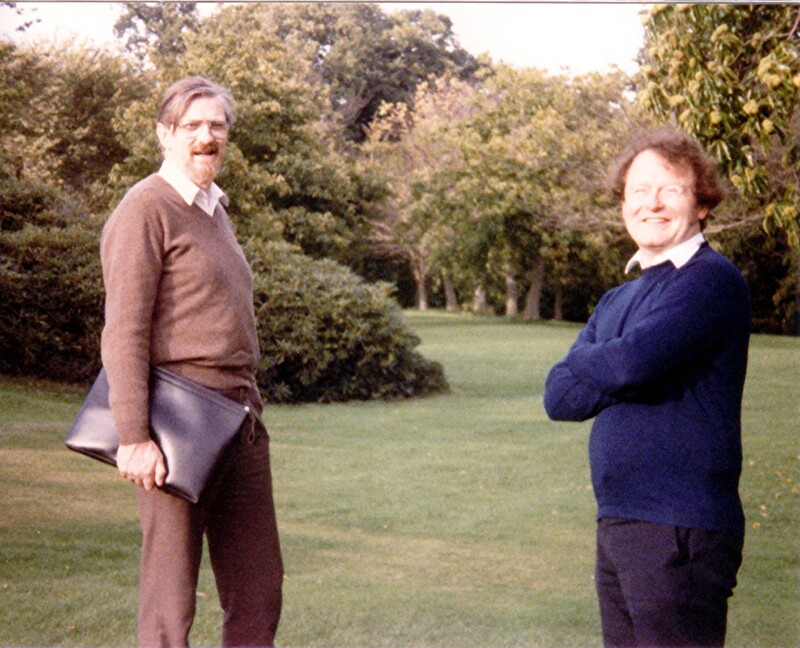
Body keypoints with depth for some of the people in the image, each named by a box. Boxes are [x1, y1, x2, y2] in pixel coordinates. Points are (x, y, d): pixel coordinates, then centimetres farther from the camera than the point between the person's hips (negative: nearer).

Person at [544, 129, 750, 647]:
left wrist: (587, 363, -2)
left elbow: (632, 362, -23)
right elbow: (560, 396, 6)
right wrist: (620, 368, -9)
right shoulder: (617, 302, 17)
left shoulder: (713, 280, -10)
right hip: (617, 526, 8)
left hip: (680, 531, -8)